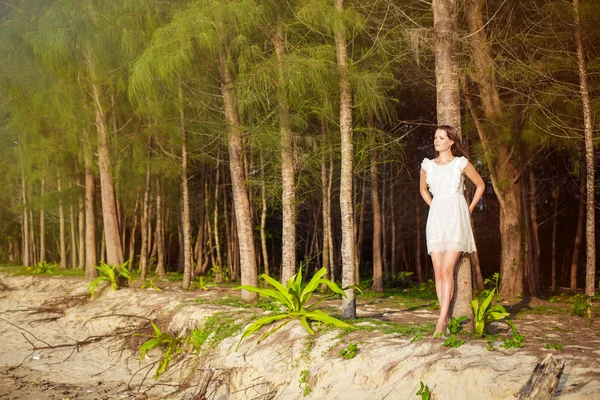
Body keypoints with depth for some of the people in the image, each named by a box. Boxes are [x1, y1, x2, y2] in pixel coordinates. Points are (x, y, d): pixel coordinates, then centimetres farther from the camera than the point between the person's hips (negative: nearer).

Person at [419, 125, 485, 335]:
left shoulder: (462, 163, 0)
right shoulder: (427, 165, 9)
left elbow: (480, 185, 12)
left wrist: (470, 209, 7)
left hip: (456, 218, -4)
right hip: (436, 218, 4)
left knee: (447, 270, -13)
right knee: (438, 271, -1)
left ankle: (441, 322, -14)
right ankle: (447, 318, 7)